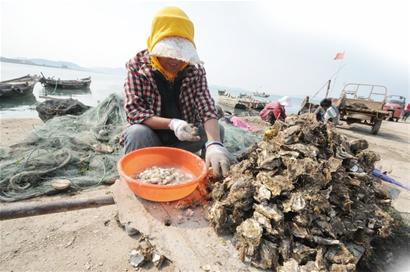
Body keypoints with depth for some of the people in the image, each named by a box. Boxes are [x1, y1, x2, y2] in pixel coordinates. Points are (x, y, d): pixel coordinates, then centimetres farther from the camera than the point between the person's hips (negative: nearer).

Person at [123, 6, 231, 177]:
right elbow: (134, 111, -18)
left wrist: (214, 144, -40)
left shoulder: (195, 69, -9)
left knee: (216, 131, -17)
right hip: (151, 136, -2)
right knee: (136, 133, -33)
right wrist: (172, 124, -34)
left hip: (183, 137, 2)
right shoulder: (137, 65, -13)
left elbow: (207, 109, -21)